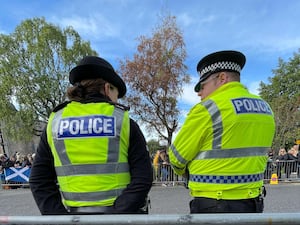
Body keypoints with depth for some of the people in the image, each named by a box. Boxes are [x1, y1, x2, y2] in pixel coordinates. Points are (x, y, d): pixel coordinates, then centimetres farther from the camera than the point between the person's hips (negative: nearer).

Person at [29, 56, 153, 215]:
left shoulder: (55, 122, 1)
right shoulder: (124, 122, -7)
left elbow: (39, 180, 1)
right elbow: (142, 178, -12)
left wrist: (58, 212, -1)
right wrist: (119, 211, -11)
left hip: (74, 211, 3)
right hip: (123, 209, -2)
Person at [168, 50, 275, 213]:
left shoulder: (208, 109, -18)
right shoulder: (264, 108, 6)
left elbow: (177, 158, -7)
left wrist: (192, 171, 14)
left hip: (213, 205, -7)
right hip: (252, 202, 8)